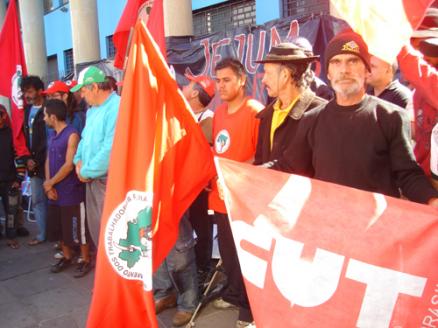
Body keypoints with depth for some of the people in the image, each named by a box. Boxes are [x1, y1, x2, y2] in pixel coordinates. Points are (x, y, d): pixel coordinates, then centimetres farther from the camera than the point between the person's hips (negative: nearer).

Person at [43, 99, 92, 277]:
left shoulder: (72, 135, -14)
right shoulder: (53, 136, 12)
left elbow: (69, 165, -18)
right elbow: (48, 161, 11)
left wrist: (49, 183, -10)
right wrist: (48, 185, -3)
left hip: (72, 193, -8)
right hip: (55, 193, 8)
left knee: (78, 229, 2)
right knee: (59, 228, 16)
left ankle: (86, 261, 15)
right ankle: (67, 257, 32)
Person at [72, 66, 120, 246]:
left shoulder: (117, 108, -20)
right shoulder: (92, 110, 13)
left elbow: (111, 150, -25)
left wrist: (87, 171, -15)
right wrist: (79, 160, 4)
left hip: (109, 180, -9)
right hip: (92, 178, 10)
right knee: (96, 227, 18)